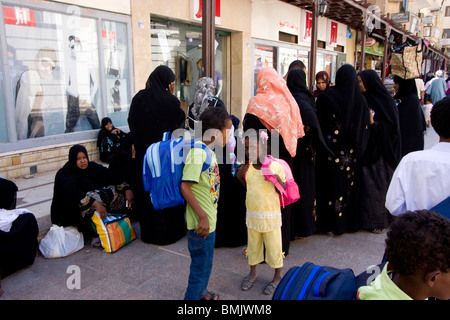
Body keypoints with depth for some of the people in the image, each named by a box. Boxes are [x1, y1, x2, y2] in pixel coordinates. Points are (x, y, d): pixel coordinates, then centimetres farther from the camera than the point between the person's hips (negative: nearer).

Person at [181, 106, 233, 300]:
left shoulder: (209, 151, 7)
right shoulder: (198, 152, -22)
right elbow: (185, 187, -26)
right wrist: (203, 216, -26)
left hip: (209, 218, 10)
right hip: (201, 221, -10)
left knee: (205, 262, 26)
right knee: (201, 265, 5)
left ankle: (201, 292, 45)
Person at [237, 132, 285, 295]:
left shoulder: (275, 166, -13)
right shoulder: (247, 167, -1)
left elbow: (285, 192, -6)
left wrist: (278, 179, -24)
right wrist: (239, 176, -1)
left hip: (271, 214, -4)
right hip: (252, 214, 4)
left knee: (273, 246, 9)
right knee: (253, 244, 18)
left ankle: (277, 277, 31)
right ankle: (252, 273, 39)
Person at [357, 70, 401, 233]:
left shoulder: (386, 100, -8)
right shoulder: (363, 100, 8)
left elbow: (392, 127, -12)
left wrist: (373, 123, -21)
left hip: (380, 151, -5)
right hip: (366, 150, 5)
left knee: (378, 184, 0)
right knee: (365, 183, 7)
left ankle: (379, 220, 11)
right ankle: (364, 216, 17)